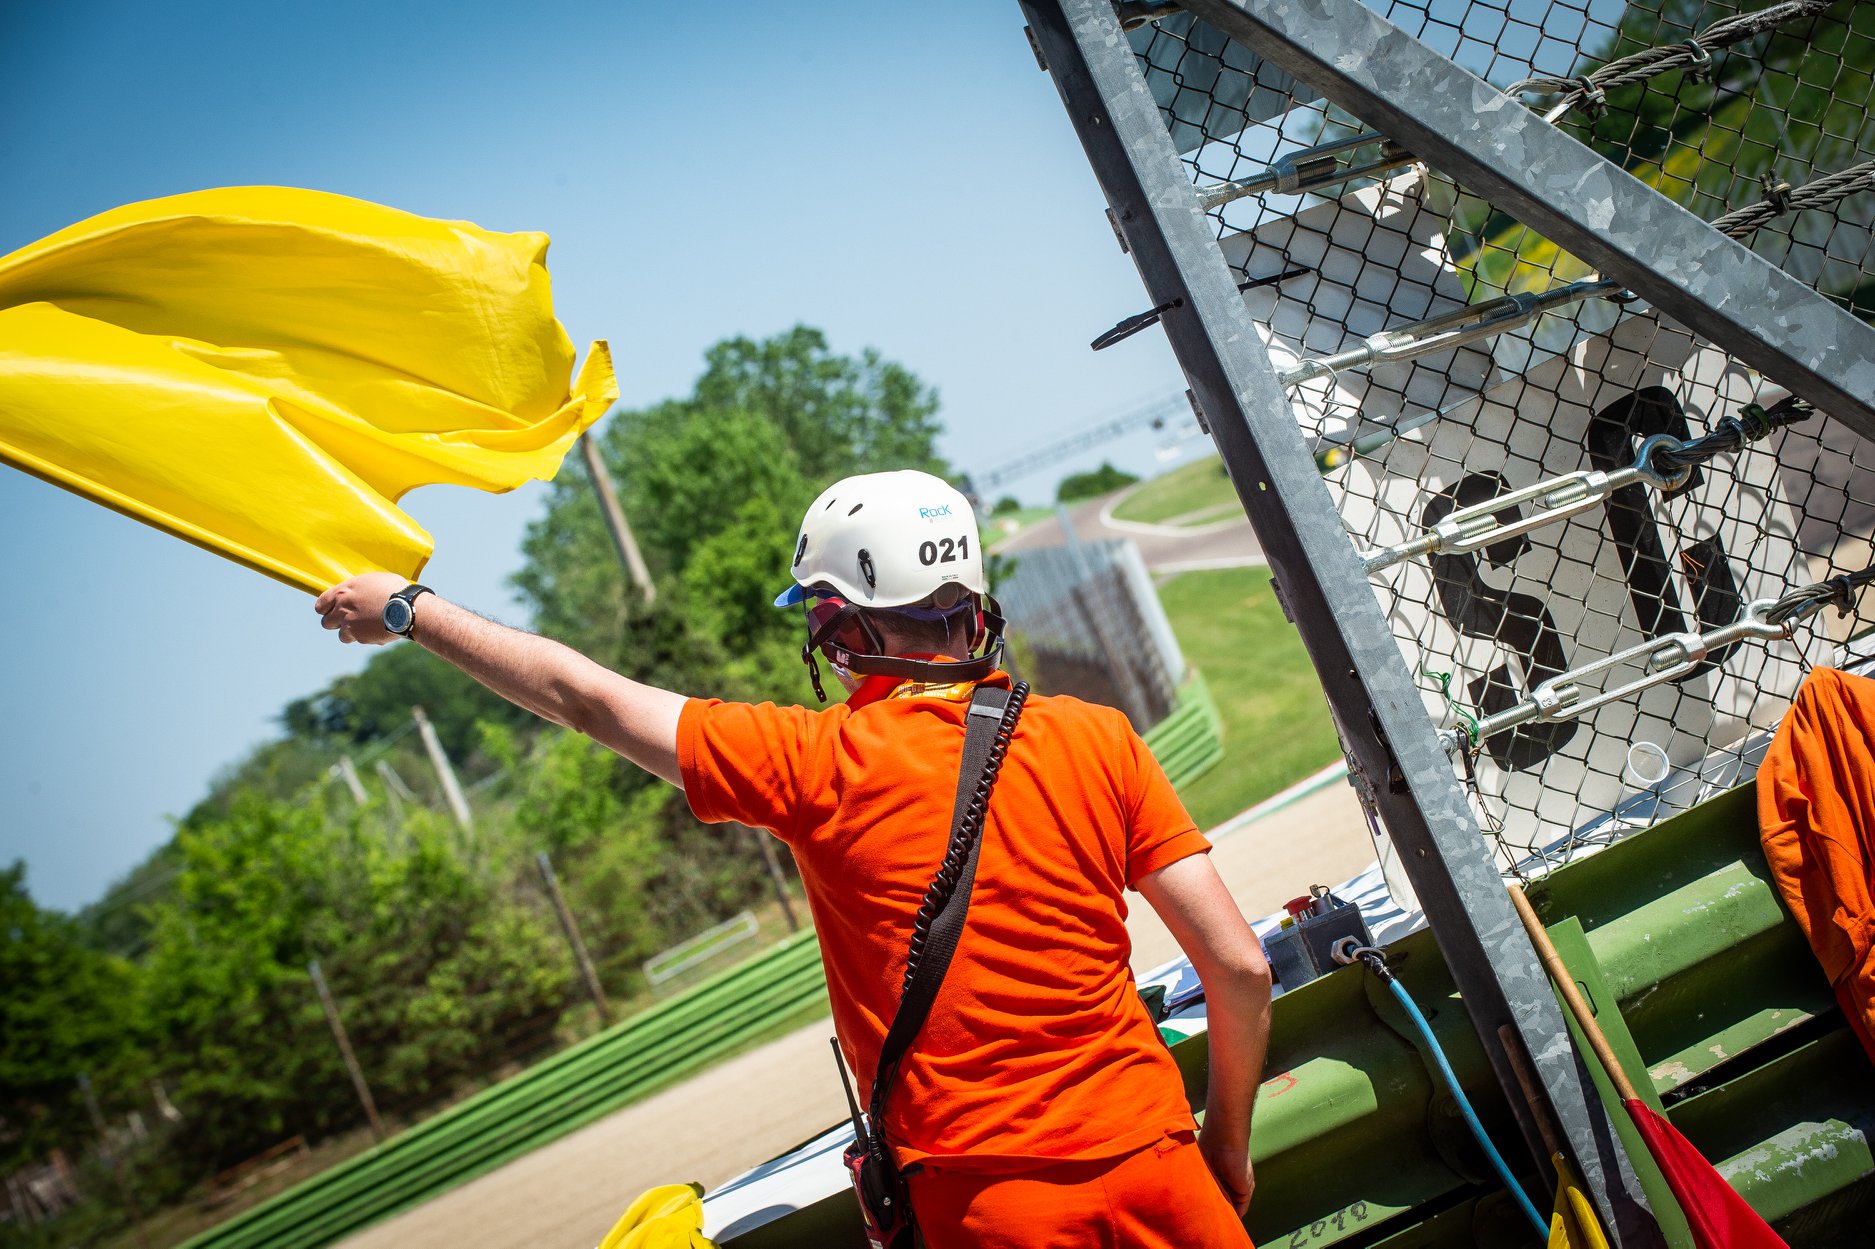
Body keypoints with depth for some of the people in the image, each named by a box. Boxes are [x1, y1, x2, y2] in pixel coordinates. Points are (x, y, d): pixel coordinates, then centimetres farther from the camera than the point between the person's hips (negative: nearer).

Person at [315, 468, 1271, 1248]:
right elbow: (1239, 968, 1)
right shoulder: (1097, 739, 1)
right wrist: (1228, 1145, 16)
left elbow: (583, 697, 5)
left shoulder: (816, 765, -6)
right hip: (1157, 1171, 2)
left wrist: (408, 611, 18)